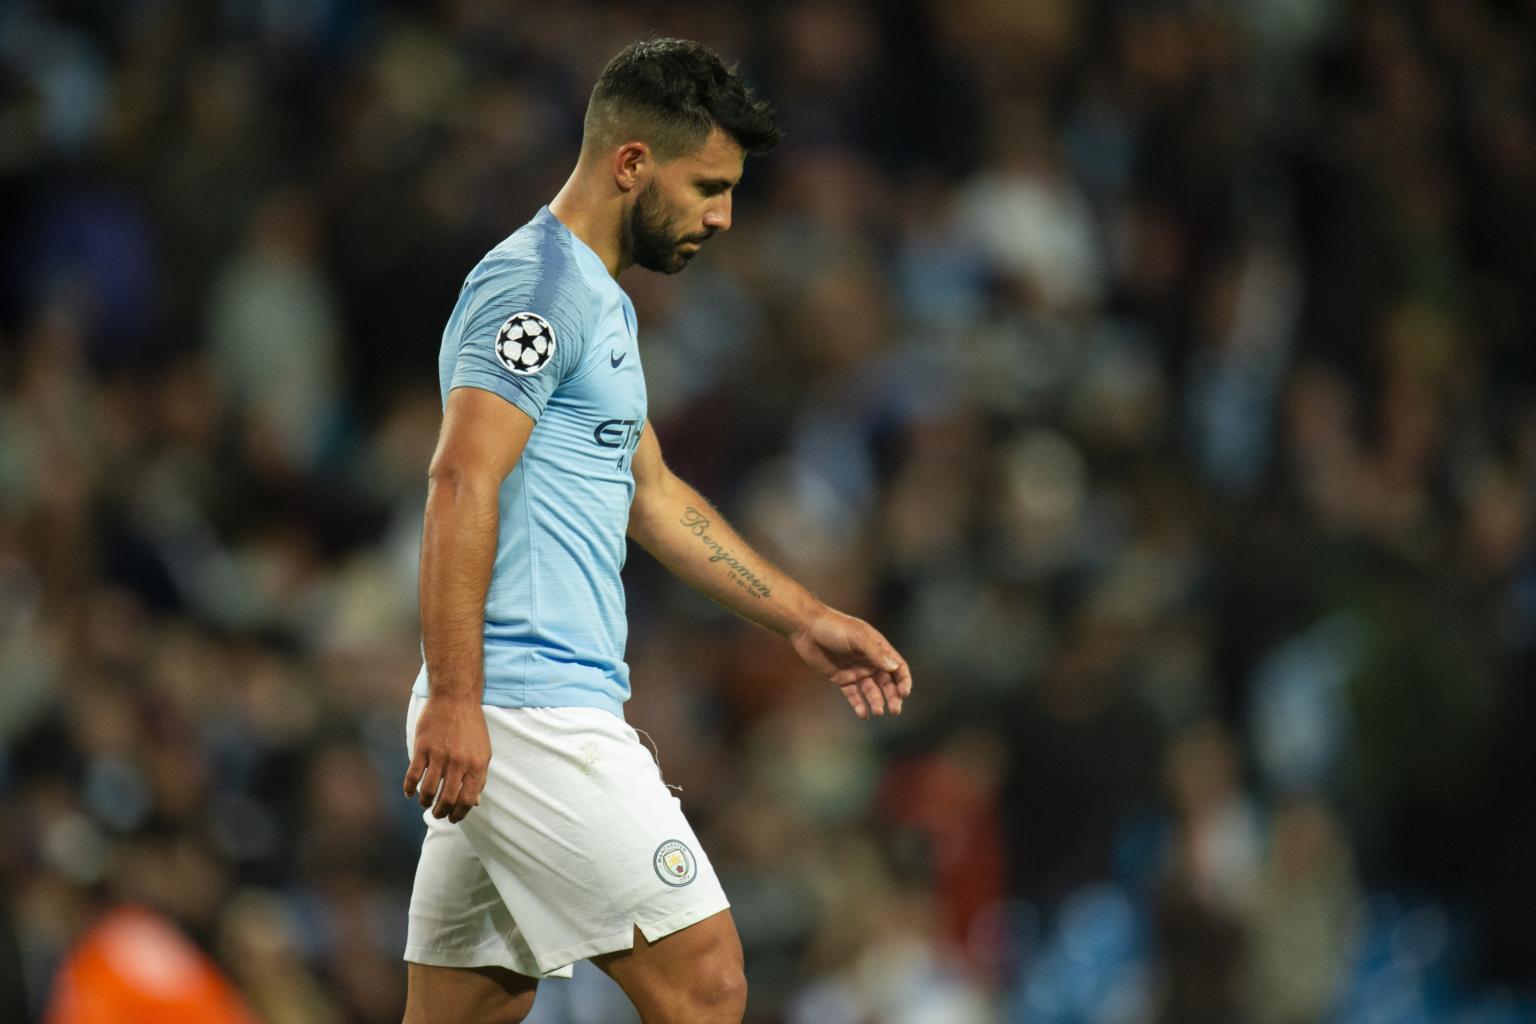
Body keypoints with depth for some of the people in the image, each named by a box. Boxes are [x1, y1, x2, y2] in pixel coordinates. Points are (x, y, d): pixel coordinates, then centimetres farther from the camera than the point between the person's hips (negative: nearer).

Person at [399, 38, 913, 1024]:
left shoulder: (599, 302, 23)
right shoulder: (536, 283, -10)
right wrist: (452, 698, -25)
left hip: (551, 712, 10)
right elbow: (462, 483, -19)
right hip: (531, 714, -10)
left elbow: (653, 495, 32)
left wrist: (808, 619, 30)